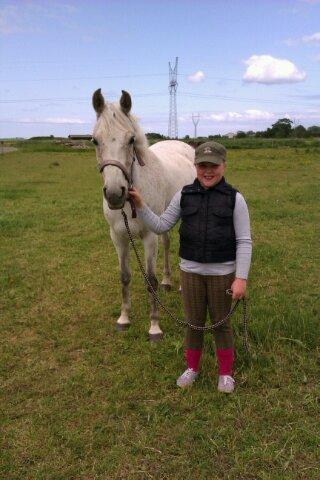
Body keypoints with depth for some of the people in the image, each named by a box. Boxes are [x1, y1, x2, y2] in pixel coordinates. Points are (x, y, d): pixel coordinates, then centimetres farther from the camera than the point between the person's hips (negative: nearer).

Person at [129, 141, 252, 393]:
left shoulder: (234, 199, -9)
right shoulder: (184, 195, -1)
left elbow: (244, 242, -9)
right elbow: (161, 226, 0)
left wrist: (241, 278, -14)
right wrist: (140, 205, -12)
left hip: (222, 273, -2)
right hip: (190, 271, 2)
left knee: (221, 323, 13)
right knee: (194, 322, 16)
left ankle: (226, 372, 33)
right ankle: (192, 367, 38)